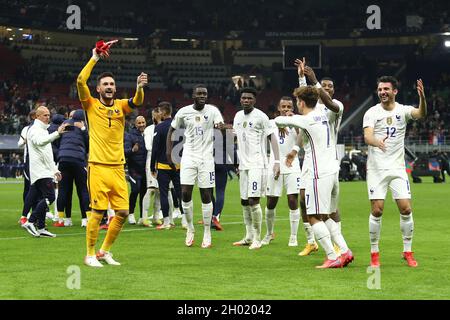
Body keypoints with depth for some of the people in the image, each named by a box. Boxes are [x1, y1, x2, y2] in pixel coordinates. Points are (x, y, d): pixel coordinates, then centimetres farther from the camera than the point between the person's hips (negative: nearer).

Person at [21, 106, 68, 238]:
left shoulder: (44, 130, 25)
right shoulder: (34, 130, -7)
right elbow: (40, 142, -31)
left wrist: (54, 170, 25)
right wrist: (57, 133, -41)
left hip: (45, 171, 10)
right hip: (40, 171, -10)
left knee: (43, 199, 7)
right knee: (50, 197, -17)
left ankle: (41, 228, 8)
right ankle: (30, 222, -17)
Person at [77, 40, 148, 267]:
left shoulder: (120, 105, 11)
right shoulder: (91, 105, 3)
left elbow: (136, 102, -10)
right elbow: (80, 81, -12)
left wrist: (139, 88, -31)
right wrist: (94, 59, -8)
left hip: (118, 167, 4)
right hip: (98, 167, -4)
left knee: (123, 212, 3)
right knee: (97, 212, -6)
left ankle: (105, 251, 19)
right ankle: (90, 254, 7)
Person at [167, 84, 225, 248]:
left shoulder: (212, 110, -3)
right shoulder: (183, 112, 1)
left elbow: (221, 126, -17)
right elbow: (172, 130, 14)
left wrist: (220, 127, -41)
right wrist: (169, 150, 4)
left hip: (206, 157, -1)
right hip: (189, 156, 1)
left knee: (206, 195, 1)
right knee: (185, 193, -8)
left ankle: (207, 233, 11)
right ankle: (190, 228, 11)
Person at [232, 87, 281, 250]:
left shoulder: (260, 116, -7)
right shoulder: (238, 116, 13)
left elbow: (273, 138, -8)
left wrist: (277, 161, -16)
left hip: (257, 164, -7)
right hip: (243, 165, 7)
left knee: (253, 200, -13)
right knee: (244, 201, 9)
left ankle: (257, 239, -4)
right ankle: (249, 237, 18)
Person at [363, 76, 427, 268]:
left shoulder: (403, 110, 2)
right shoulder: (372, 113, -3)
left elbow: (421, 114, -19)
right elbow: (367, 136, -18)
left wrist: (422, 97, -39)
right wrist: (377, 142, -41)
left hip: (397, 167, 2)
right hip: (376, 168, -2)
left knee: (406, 209, -3)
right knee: (377, 210, -7)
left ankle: (407, 252, 11)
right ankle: (374, 253, 7)